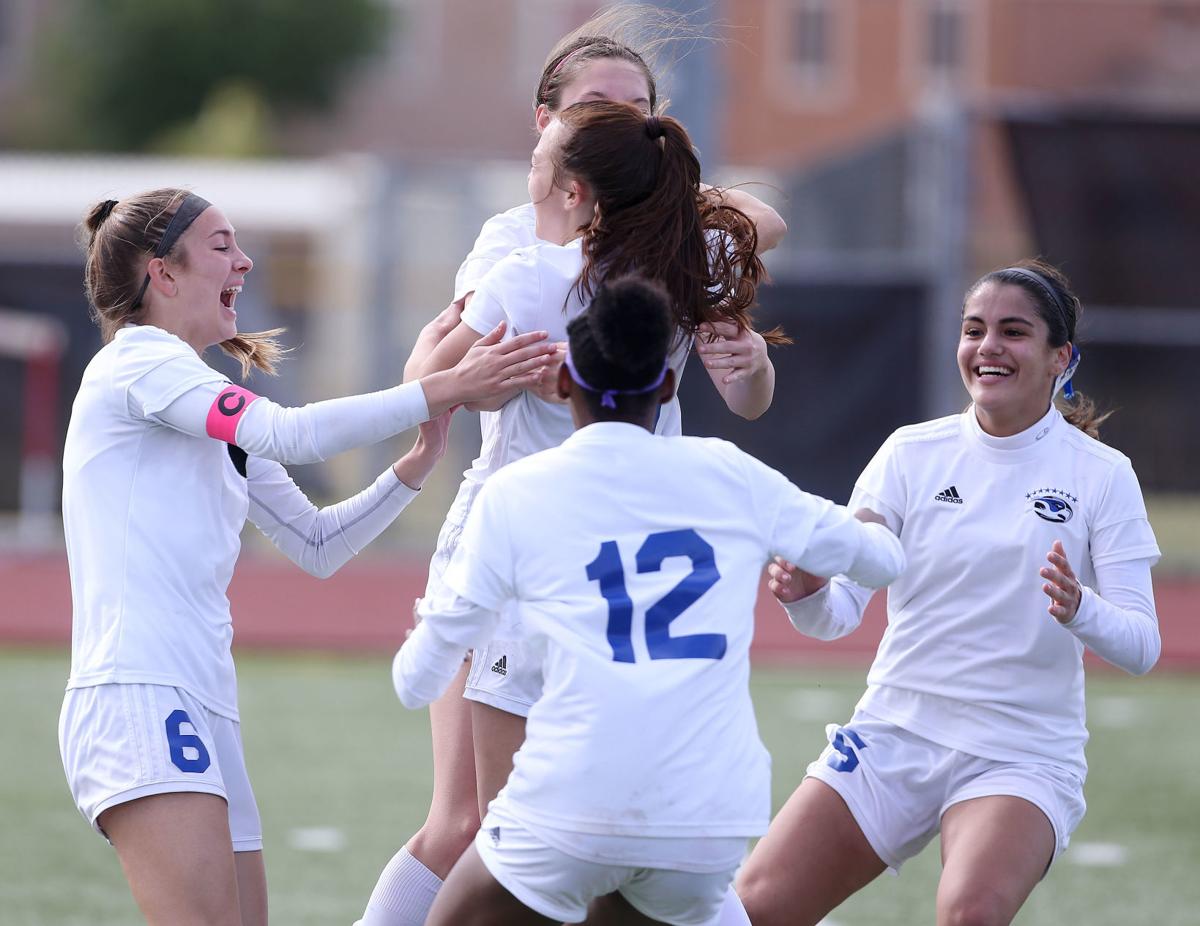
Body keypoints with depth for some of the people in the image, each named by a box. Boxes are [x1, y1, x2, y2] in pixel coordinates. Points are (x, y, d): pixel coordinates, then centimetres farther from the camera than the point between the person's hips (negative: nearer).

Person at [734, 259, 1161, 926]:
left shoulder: (1101, 475, -3)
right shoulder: (913, 454, 2)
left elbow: (1141, 646, -8)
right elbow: (839, 612, -2)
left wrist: (1080, 611, -29)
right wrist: (806, 595, -25)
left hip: (1020, 762, -3)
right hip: (891, 739, 3)